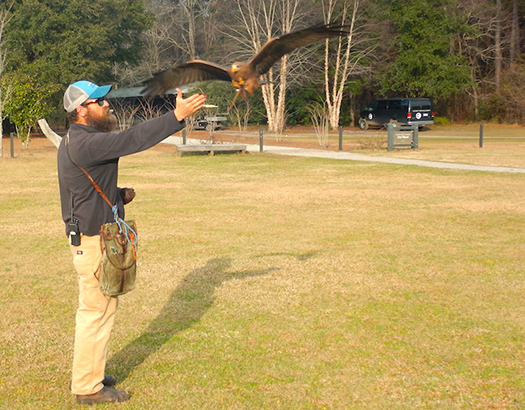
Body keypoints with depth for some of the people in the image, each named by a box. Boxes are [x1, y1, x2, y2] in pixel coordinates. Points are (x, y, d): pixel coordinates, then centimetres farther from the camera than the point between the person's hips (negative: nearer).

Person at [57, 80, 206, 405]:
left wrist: (119, 195, 5)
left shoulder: (74, 142, 14)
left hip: (90, 235, 11)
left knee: (95, 308, 20)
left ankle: (87, 374, 32)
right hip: (94, 239, -11)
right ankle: (88, 387, 8)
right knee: (97, 311, -2)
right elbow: (133, 139, -28)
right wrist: (177, 116, -28)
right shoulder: (86, 144, -21)